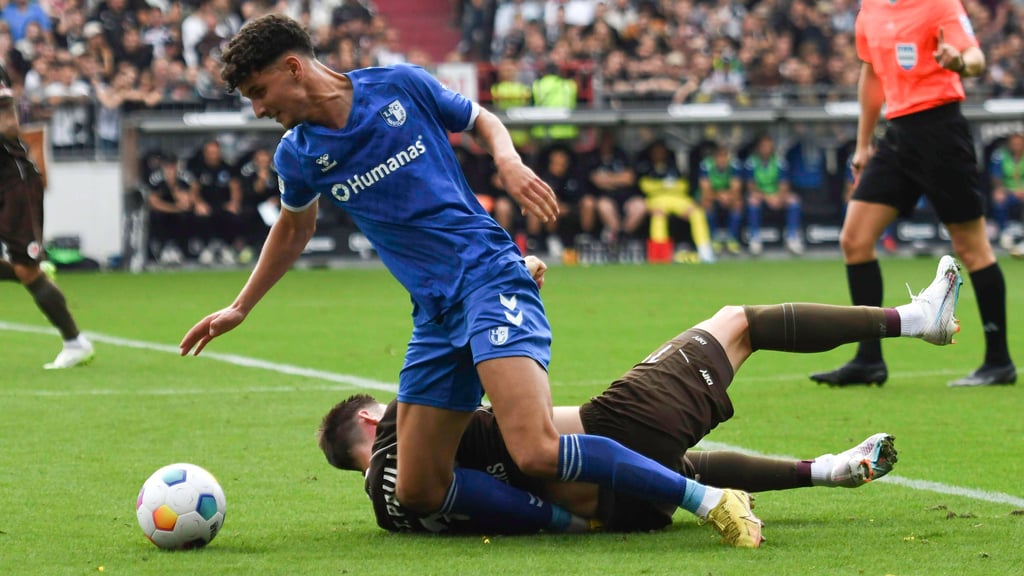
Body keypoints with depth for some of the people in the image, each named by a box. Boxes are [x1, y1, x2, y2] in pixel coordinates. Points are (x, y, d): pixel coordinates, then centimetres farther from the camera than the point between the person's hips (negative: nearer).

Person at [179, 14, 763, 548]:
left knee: (536, 453, -26)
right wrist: (239, 308, 32)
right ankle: (578, 518, -3)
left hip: (490, 278, -6)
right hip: (436, 315, 7)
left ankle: (711, 500, -20)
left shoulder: (401, 86, -4)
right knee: (417, 491, -4)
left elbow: (482, 120, 12)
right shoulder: (297, 156, 8)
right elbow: (294, 228, 29)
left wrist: (509, 159, -9)